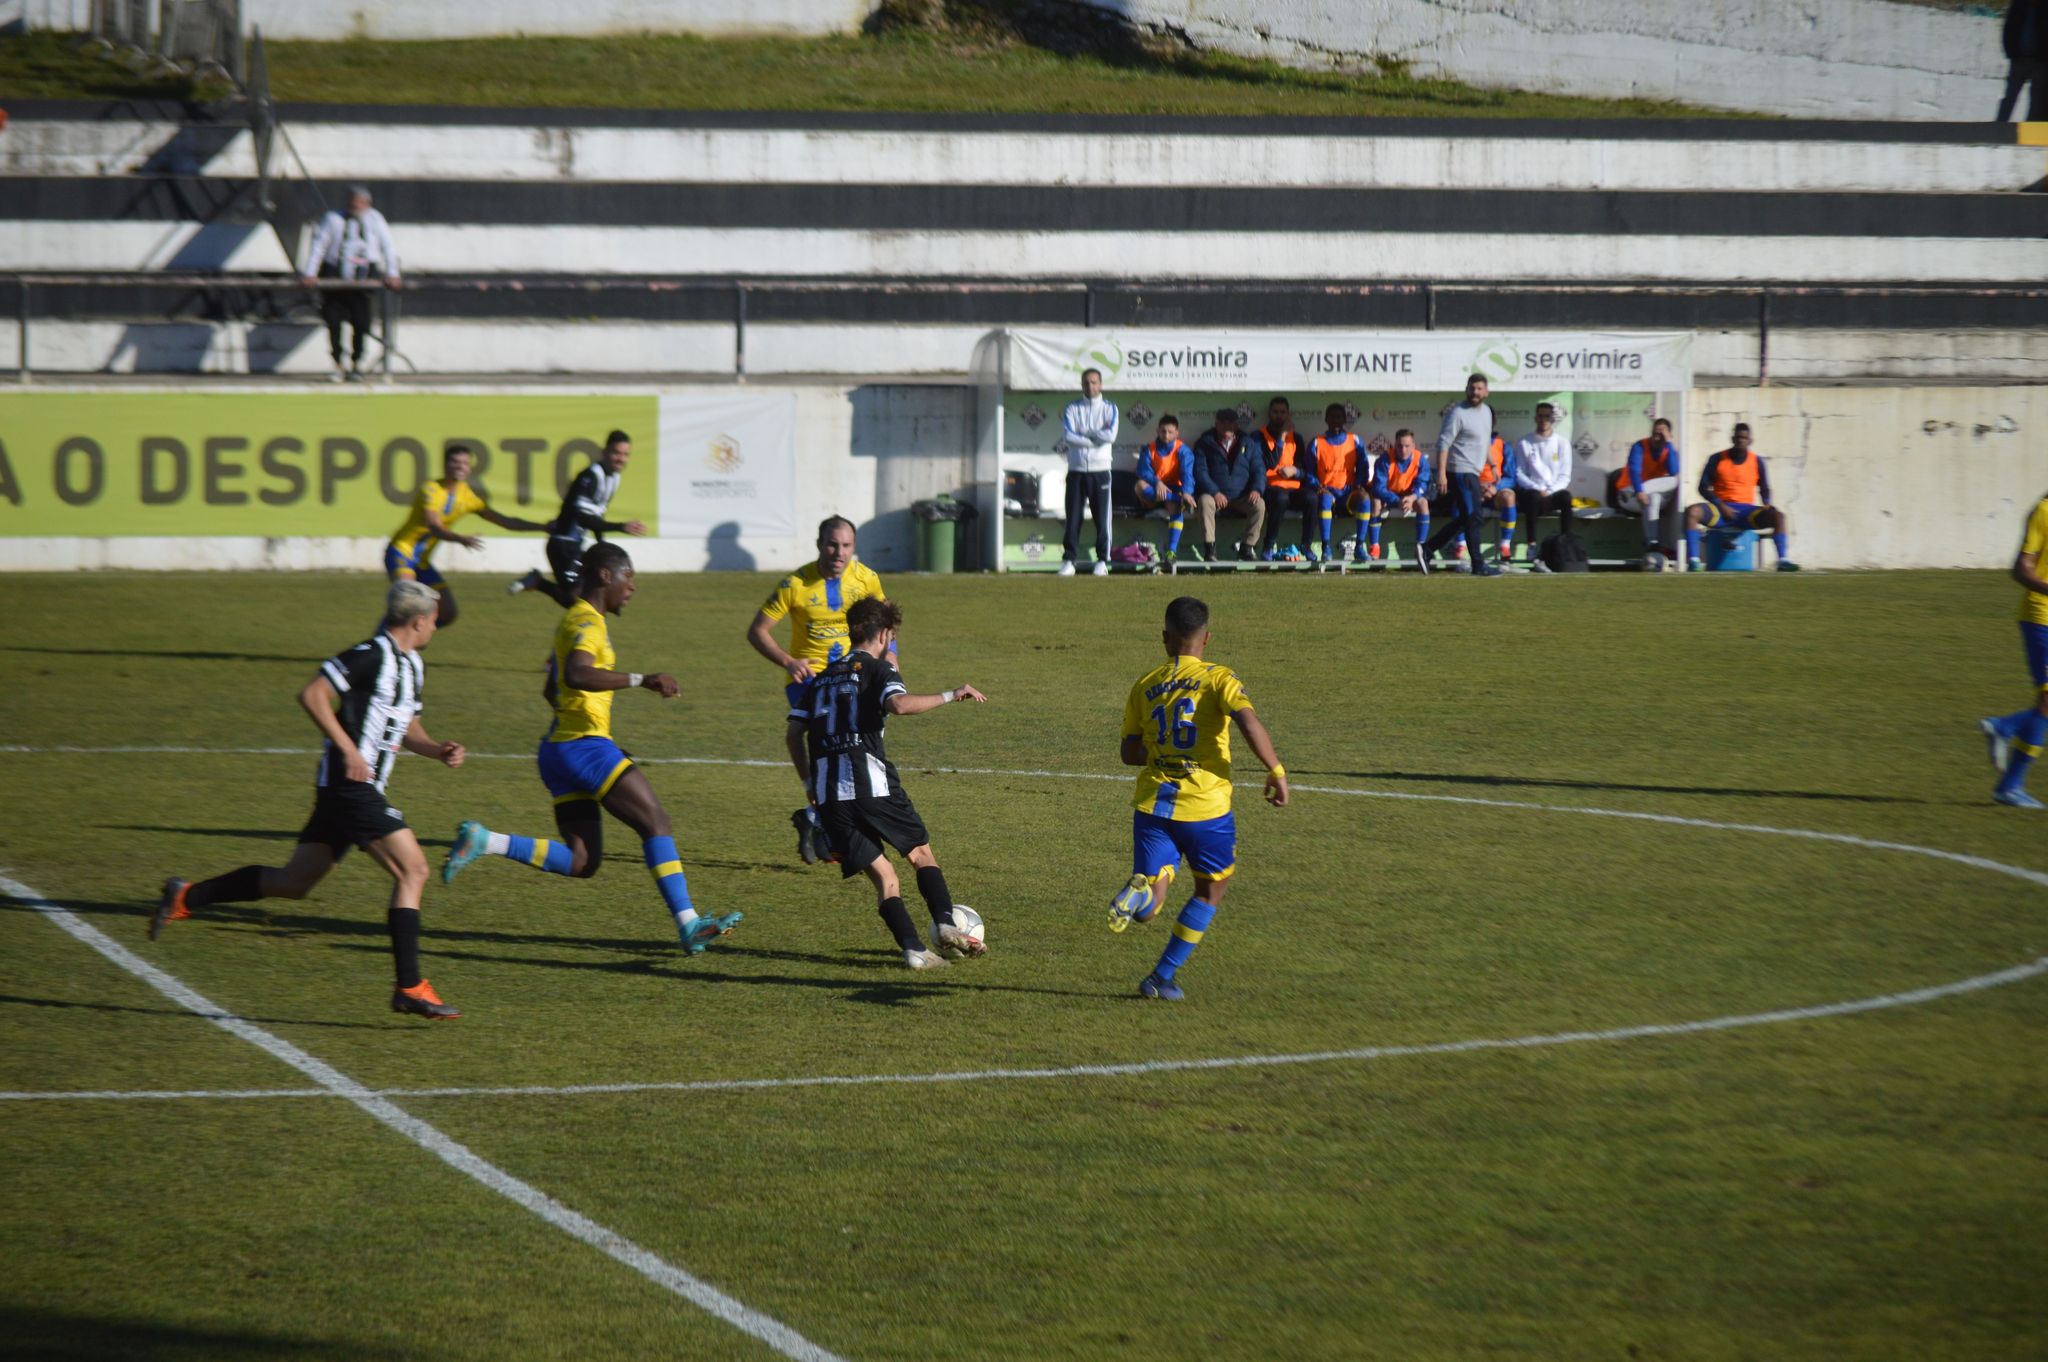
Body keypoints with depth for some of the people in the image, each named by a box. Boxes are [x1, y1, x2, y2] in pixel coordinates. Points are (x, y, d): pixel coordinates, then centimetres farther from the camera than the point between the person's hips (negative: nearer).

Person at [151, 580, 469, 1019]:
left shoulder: (413, 667, 17)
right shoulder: (372, 656, -13)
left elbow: (406, 728, 29)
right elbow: (312, 695, -18)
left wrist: (438, 751, 10)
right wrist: (348, 749, -22)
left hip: (360, 789, 10)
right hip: (350, 784, -10)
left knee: (293, 882, 11)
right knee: (412, 869, -13)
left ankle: (186, 898, 18)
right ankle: (410, 987, -13)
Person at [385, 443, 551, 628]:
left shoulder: (469, 498, 2)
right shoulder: (431, 490, -17)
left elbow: (506, 522, 7)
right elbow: (434, 527, -32)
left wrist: (544, 527, 3)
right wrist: (460, 539, -49)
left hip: (422, 561, 7)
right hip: (401, 551, -7)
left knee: (447, 613, 2)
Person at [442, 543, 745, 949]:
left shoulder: (574, 619, 21)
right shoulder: (588, 622, -11)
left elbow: (553, 690, 31)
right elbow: (576, 675, -31)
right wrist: (641, 680, -33)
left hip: (558, 748, 10)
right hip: (585, 745, -10)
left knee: (581, 862, 4)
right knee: (656, 822, -7)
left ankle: (484, 841, -3)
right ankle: (688, 924, -11)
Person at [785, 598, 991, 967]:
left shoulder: (821, 677, 22)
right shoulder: (878, 670, 4)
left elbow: (793, 732, 16)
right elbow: (899, 704, -19)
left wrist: (810, 783, 22)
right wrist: (950, 696, -12)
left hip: (828, 794, 5)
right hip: (870, 781, -5)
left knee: (881, 874, 5)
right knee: (921, 854, 10)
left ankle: (913, 949, -9)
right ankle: (944, 923, -10)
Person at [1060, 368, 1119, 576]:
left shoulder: (1109, 408, 5)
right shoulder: (1072, 408, 7)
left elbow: (1111, 435, -11)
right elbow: (1068, 436, -10)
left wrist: (1083, 433, -7)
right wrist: (1097, 436, -10)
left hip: (1100, 472, -1)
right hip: (1076, 471, 1)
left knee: (1102, 519, -1)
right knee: (1073, 518, -1)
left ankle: (1102, 561, 6)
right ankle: (1069, 561, 2)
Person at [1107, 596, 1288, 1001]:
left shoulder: (1144, 686, 10)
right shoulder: (1218, 678, -3)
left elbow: (1129, 752, 11)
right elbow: (1248, 721, -21)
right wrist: (1276, 771, -14)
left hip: (1152, 804, 3)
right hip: (1206, 807, -3)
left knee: (1150, 903, 3)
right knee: (1211, 890, 20)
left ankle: (1137, 895, -35)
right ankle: (1163, 977, 17)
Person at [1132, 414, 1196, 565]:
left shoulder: (1182, 451, 0)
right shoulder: (1149, 449, 4)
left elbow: (1187, 473, -16)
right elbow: (1144, 472, -12)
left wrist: (1186, 492, -36)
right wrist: (1157, 482, -33)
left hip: (1174, 491, -1)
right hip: (1153, 494, 1)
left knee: (1175, 506, -37)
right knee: (1140, 485, -33)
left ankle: (1172, 551, -45)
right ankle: (1182, 501, -42)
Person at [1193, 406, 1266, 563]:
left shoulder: (1248, 444, 12)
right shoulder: (1205, 443, 4)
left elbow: (1259, 469, 7)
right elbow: (1200, 471, -6)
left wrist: (1257, 489, -15)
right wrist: (1215, 492, -21)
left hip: (1241, 497, 2)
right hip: (1215, 495, -2)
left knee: (1259, 504, -27)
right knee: (1205, 501, -35)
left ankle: (1247, 548, -18)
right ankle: (1209, 550, -36)